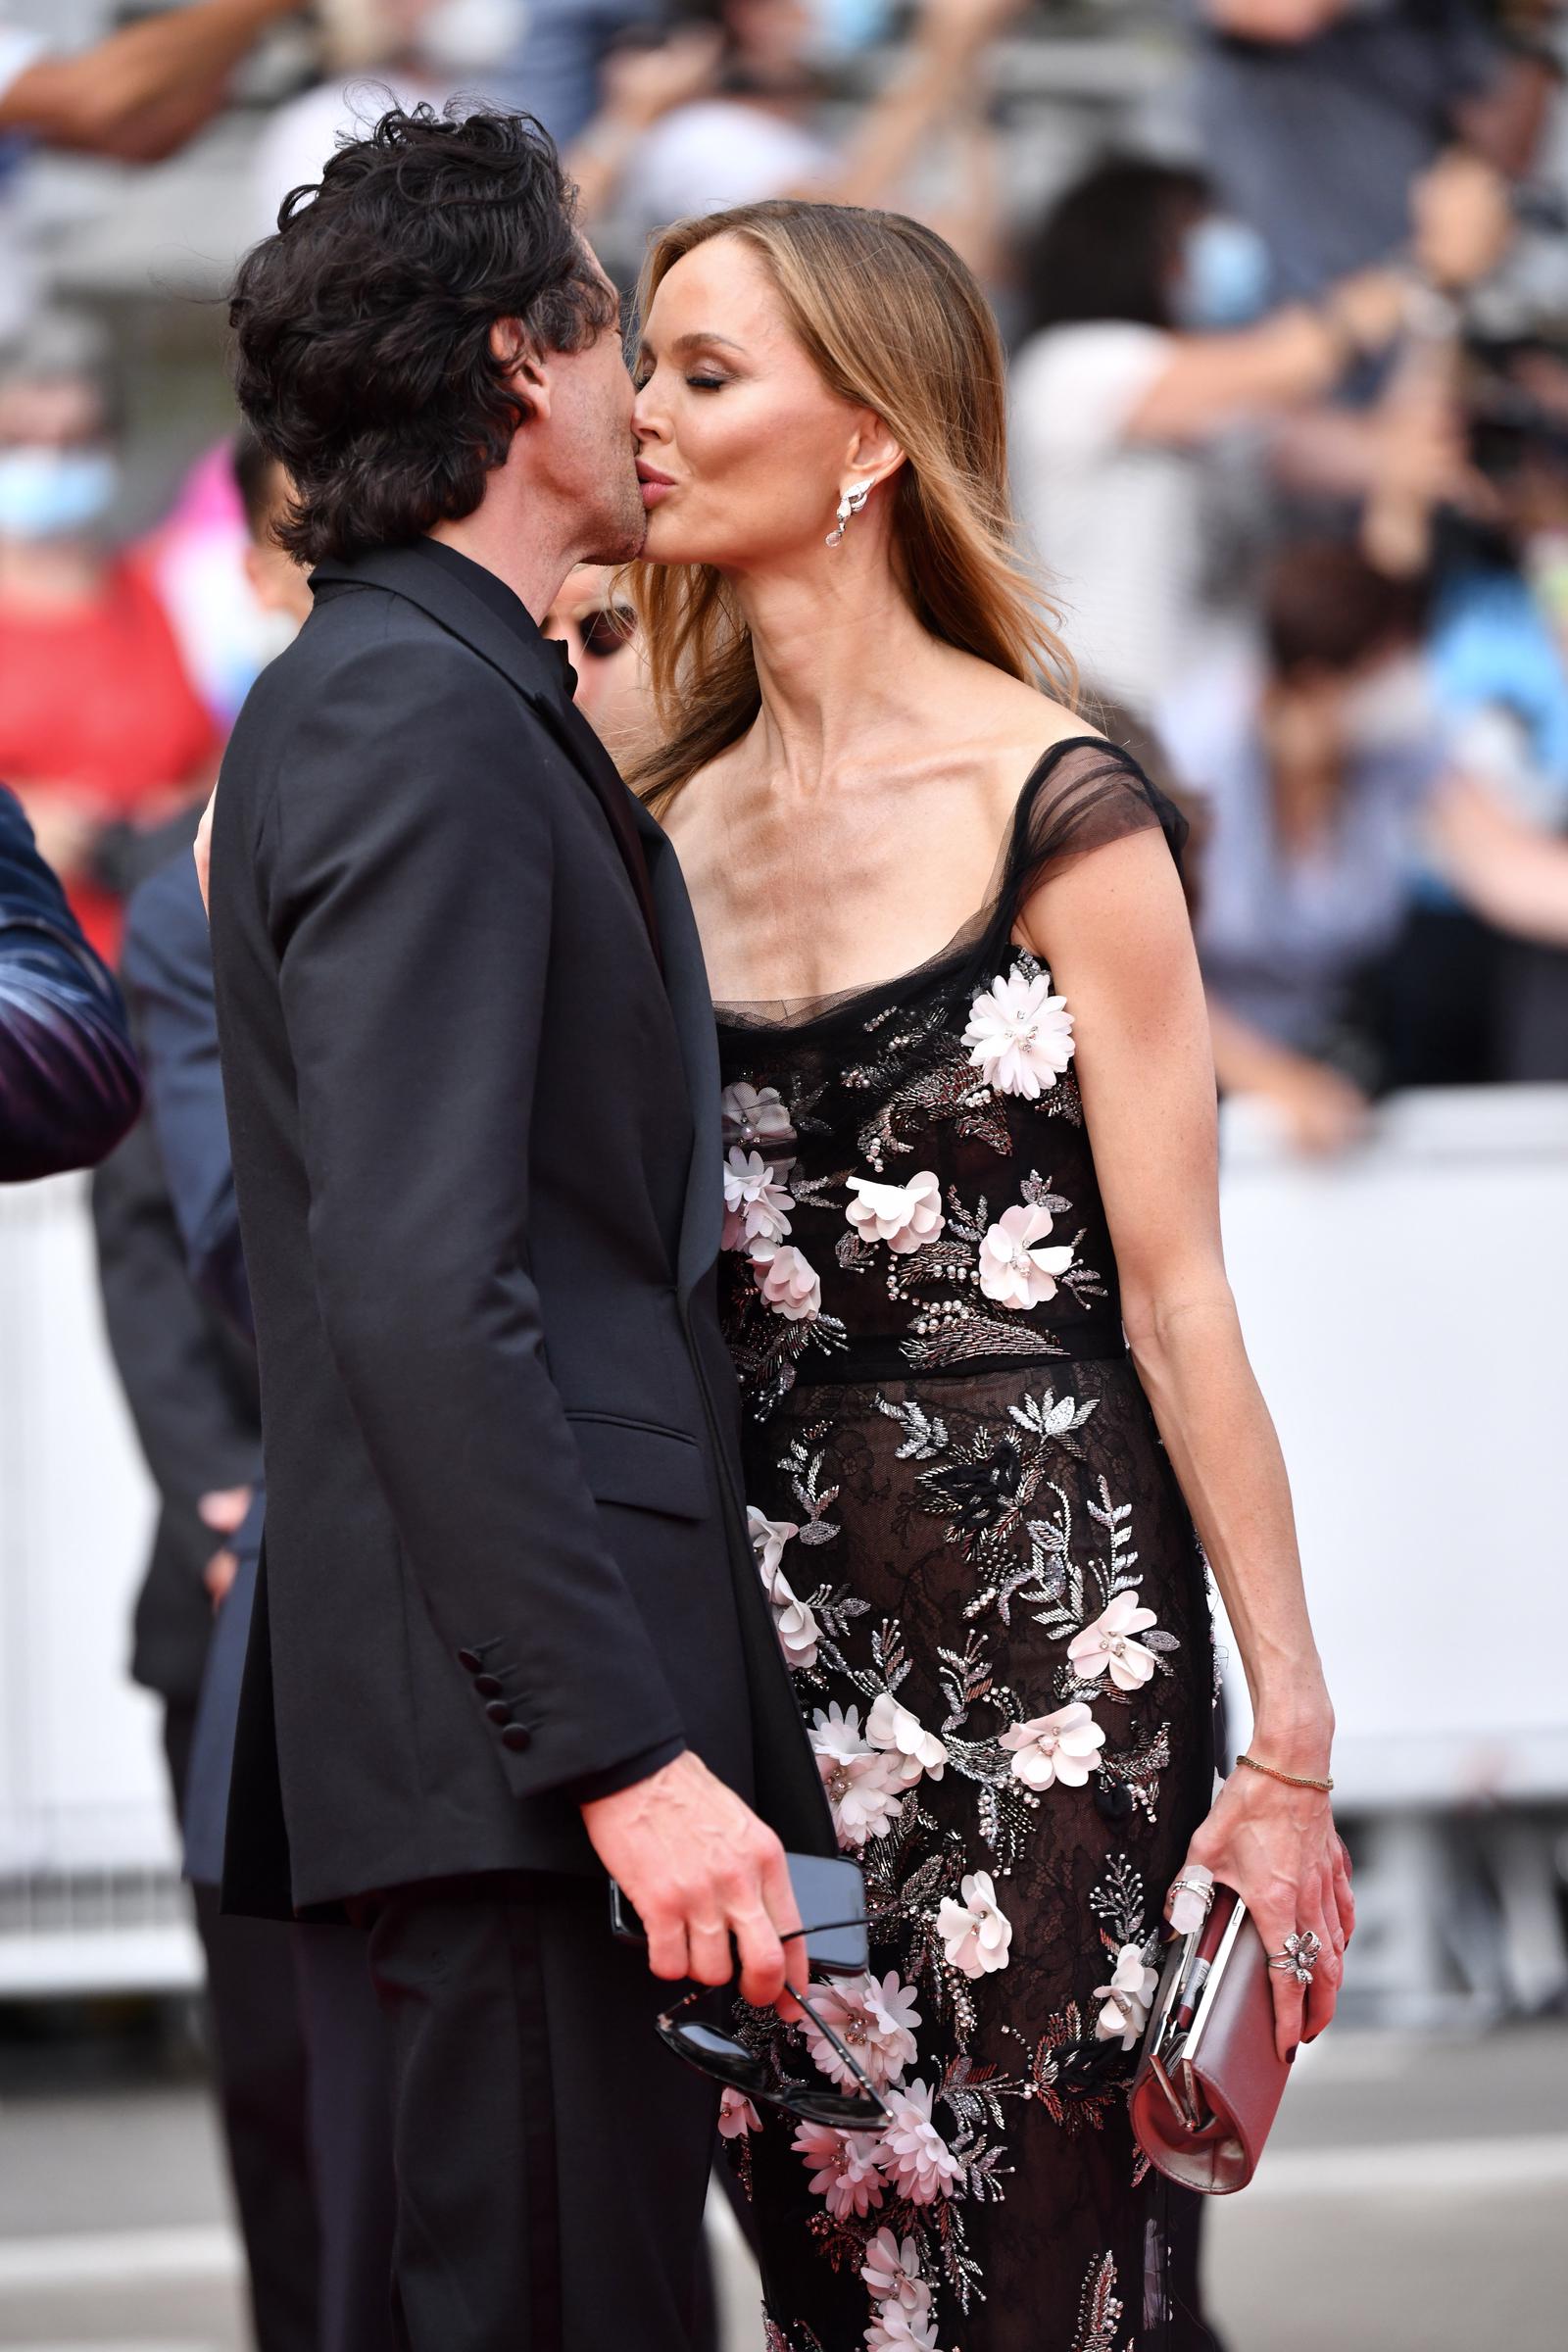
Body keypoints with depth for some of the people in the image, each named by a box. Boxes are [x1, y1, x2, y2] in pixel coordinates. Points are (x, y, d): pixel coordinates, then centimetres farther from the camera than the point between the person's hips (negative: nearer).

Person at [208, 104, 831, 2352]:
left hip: (553, 1704, 10)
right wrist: (628, 1752, -24)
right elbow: (423, 1293, -21)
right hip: (518, 1734, -10)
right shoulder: (415, 717, -13)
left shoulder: (405, 695, 19)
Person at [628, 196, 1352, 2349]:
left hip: (1046, 1624, -5)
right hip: (771, 1625, 6)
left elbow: (1178, 1297, -9)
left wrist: (1288, 1742, -11)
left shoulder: (1052, 808, -7)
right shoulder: (667, 820, 10)